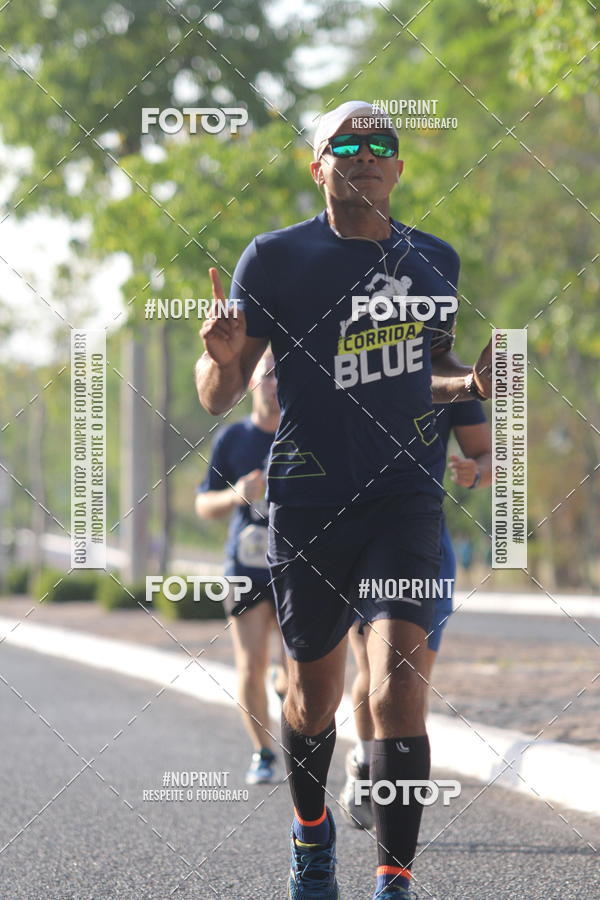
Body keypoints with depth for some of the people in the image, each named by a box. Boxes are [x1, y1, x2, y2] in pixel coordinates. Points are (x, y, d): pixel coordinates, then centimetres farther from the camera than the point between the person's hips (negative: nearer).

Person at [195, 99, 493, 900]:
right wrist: (222, 355, -25)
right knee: (314, 699, 12)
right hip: (308, 503, -1)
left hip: (406, 497, 1)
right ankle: (311, 831, 41)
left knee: (398, 691, -15)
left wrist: (473, 383, 2)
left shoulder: (434, 260, 7)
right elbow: (216, 398, -2)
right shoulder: (275, 258, -3)